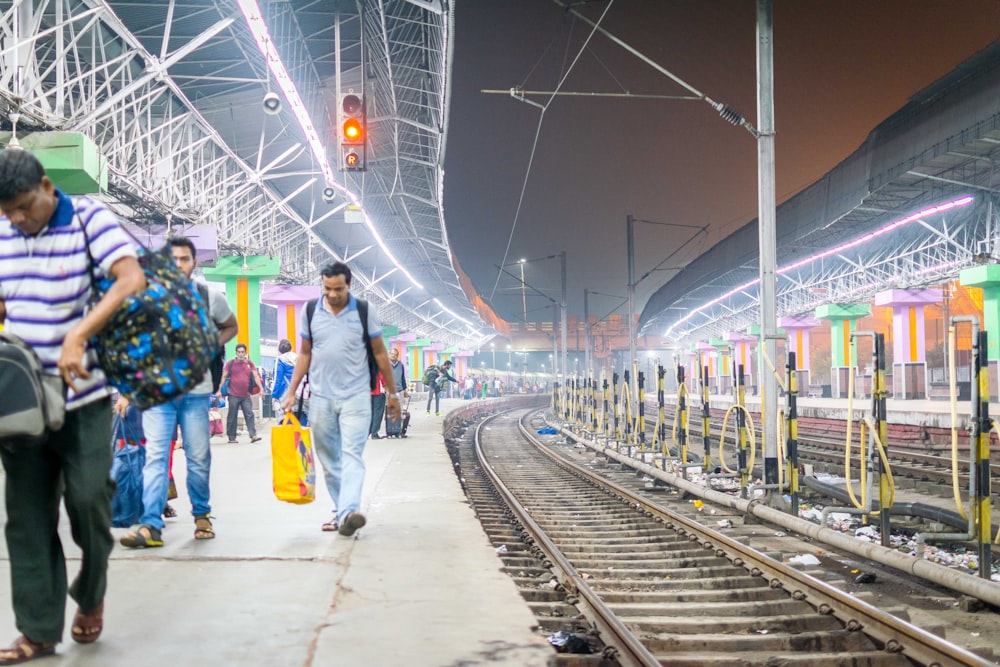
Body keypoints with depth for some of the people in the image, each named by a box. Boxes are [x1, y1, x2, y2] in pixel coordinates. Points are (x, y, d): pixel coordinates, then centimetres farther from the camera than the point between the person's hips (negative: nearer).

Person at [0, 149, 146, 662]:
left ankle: (90, 596, 23)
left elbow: (132, 280, -22)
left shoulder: (88, 217, -8)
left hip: (82, 394, -4)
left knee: (88, 498, -6)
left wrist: (76, 337, -31)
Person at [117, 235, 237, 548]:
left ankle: (201, 515, 24)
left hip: (196, 390, 1)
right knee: (156, 456, -10)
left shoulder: (210, 297, 4)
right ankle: (151, 525, -13)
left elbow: (231, 327, 22)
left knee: (199, 458, 6)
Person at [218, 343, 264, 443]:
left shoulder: (250, 363, 7)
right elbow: (224, 377, 3)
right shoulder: (230, 363, 2)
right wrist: (219, 390, -3)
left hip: (246, 396, 2)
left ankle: (253, 435, -8)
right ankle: (231, 438, 9)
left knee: (249, 415, -4)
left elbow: (256, 376, 3)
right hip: (234, 395, -2)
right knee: (232, 417, 3)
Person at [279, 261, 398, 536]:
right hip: (320, 397, 3)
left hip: (355, 396, -3)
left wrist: (392, 393, 6)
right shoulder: (310, 312, 5)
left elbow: (380, 353, 5)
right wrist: (291, 392, 7)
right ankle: (341, 510, 19)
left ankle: (348, 512, -25)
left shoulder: (364, 312, -2)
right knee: (329, 459, 9)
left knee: (352, 455, -14)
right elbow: (305, 354, 12)